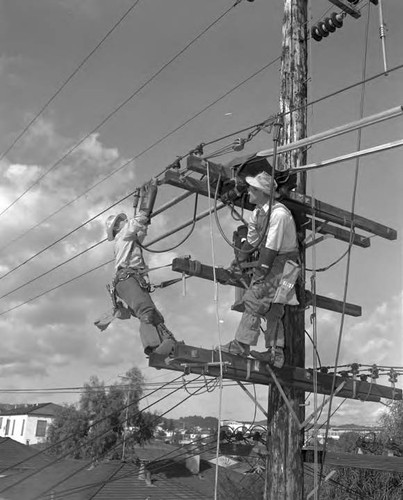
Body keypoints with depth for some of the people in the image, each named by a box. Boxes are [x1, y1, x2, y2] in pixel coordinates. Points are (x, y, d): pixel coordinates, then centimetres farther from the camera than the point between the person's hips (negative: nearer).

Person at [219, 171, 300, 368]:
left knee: (253, 300, -13)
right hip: (269, 261, 9)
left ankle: (241, 344, -6)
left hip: (281, 263, -9)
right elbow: (252, 240, 15)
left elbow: (271, 248, -24)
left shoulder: (279, 214, -23)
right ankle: (275, 353, 19)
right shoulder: (258, 211, 5)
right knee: (272, 309, 11)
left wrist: (259, 272, -22)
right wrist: (238, 261, 18)